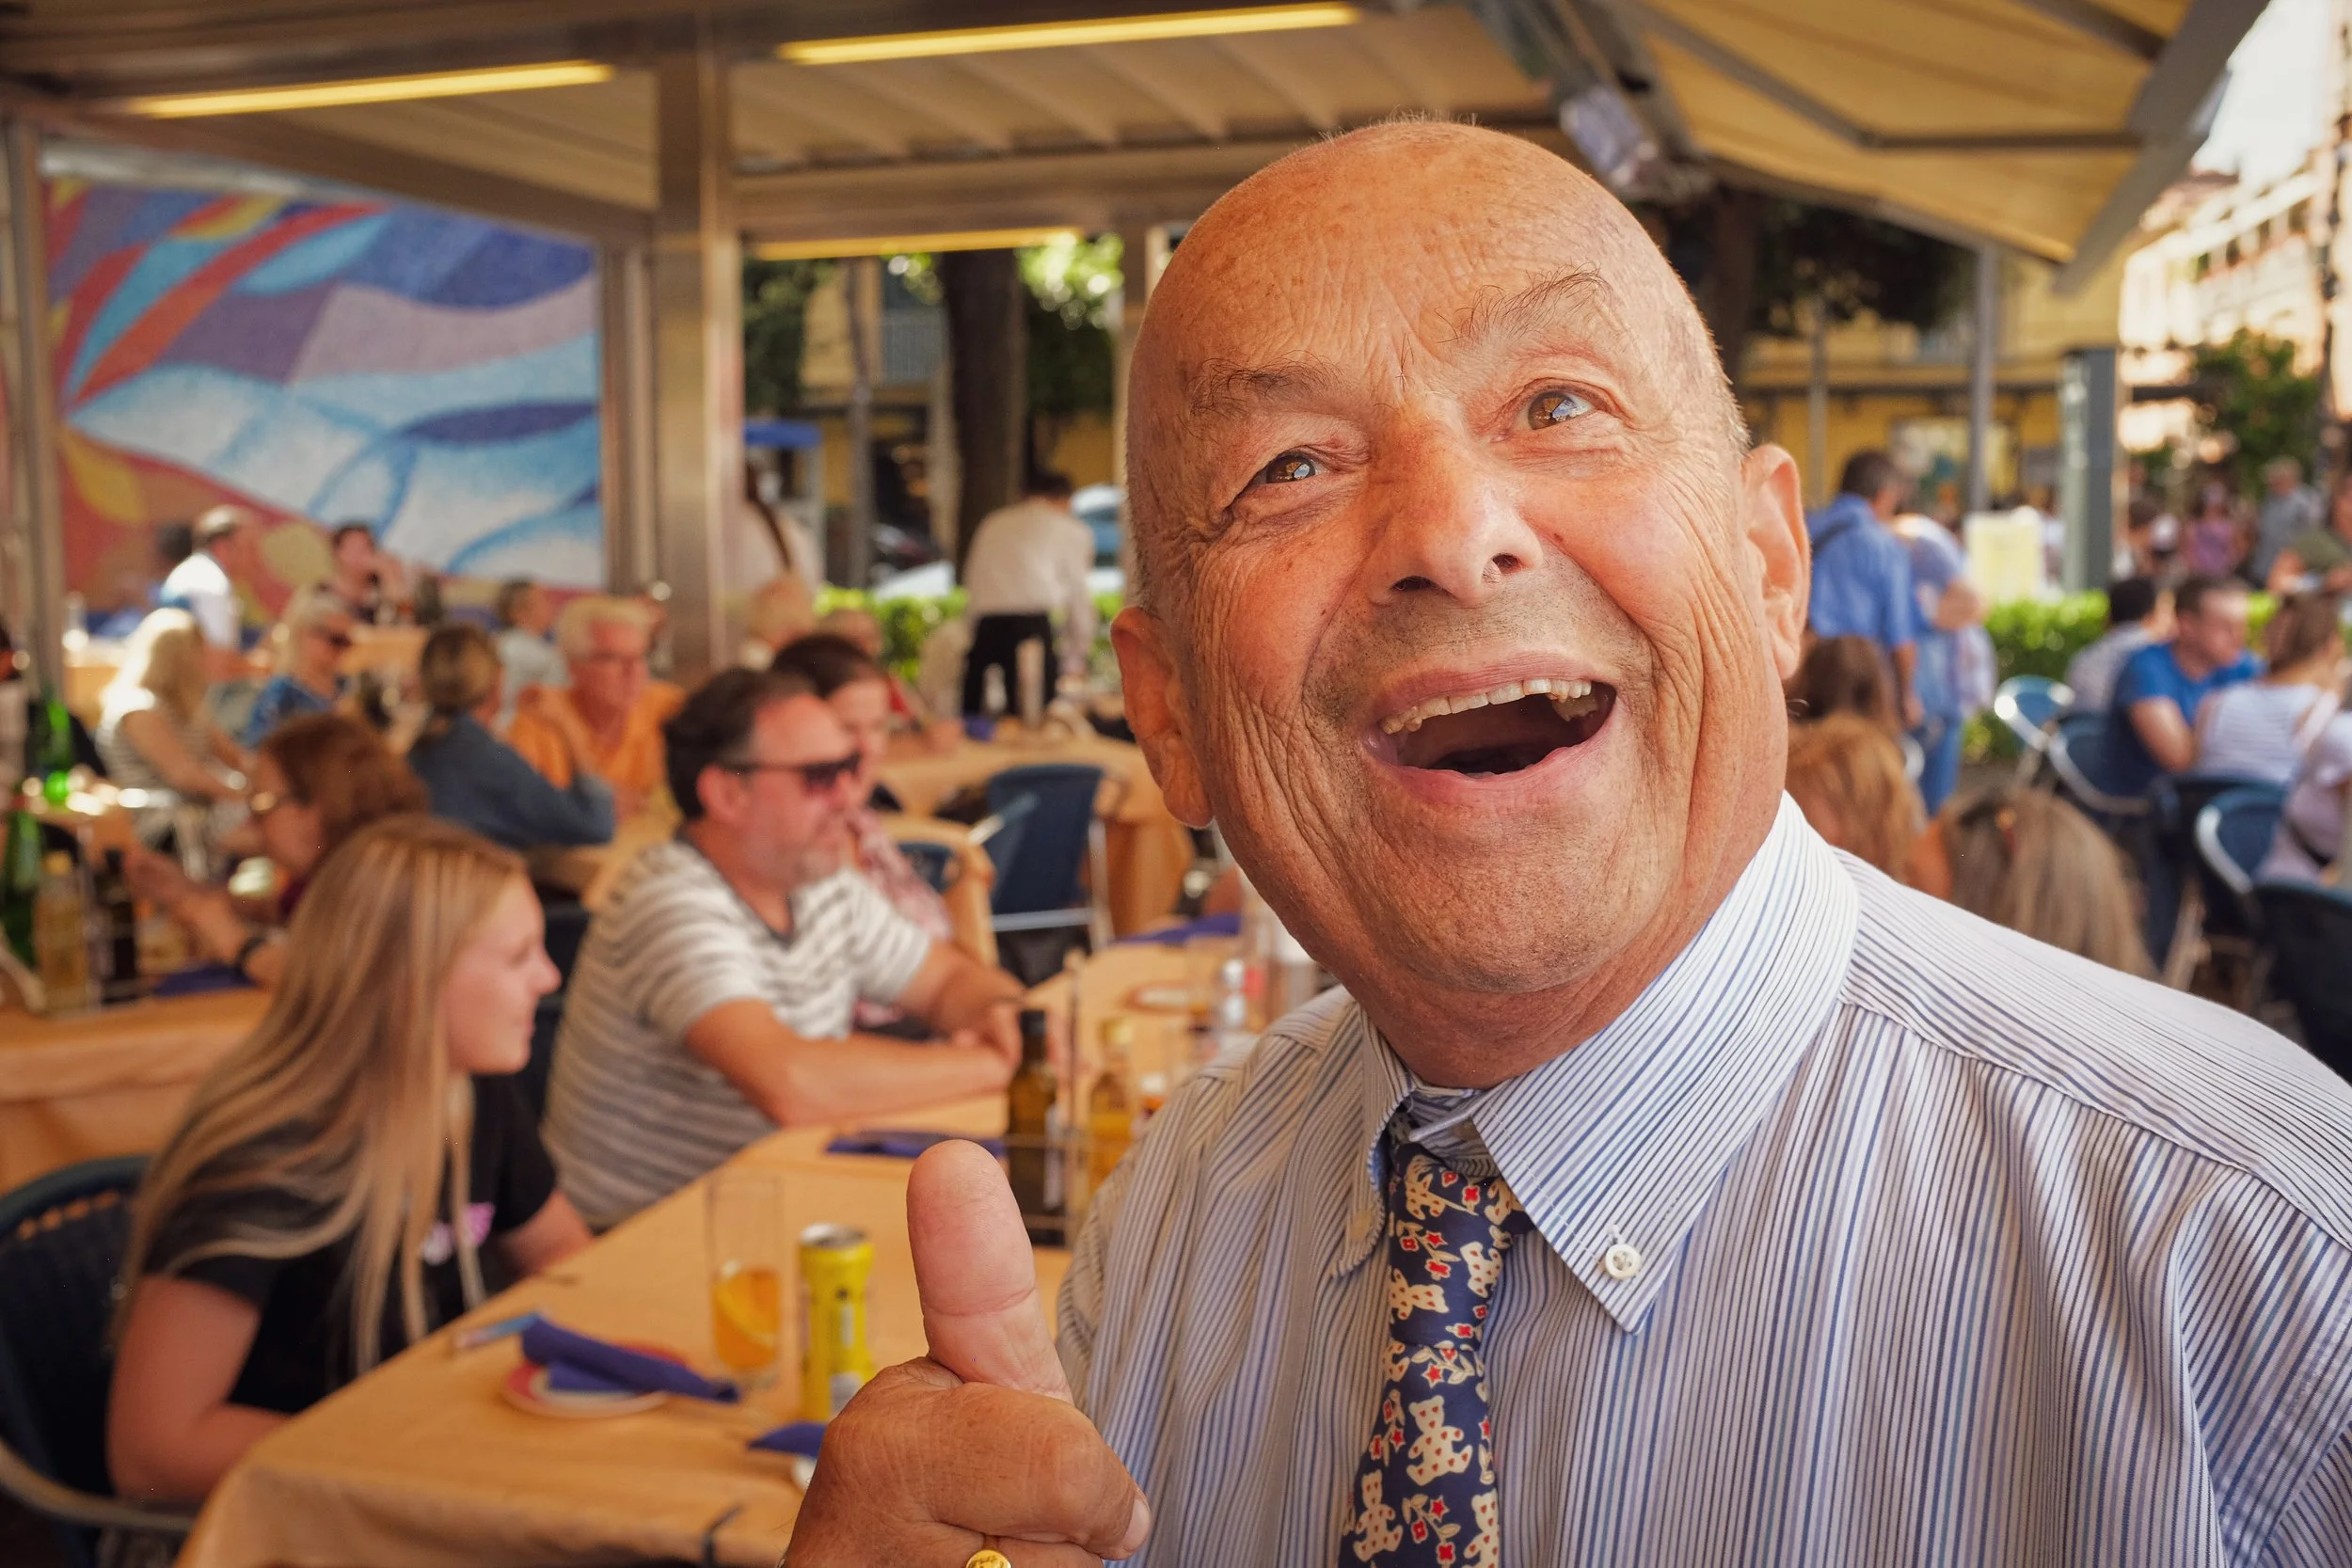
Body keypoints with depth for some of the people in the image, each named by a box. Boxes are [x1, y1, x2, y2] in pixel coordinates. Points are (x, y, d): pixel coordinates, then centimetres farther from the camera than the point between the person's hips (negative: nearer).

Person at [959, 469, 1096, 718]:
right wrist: (1077, 654, 25)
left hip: (985, 623, 4)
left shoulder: (992, 524, 25)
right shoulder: (1071, 531, 15)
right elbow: (1079, 596, 16)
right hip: (1032, 622, -4)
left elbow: (972, 585, 22)